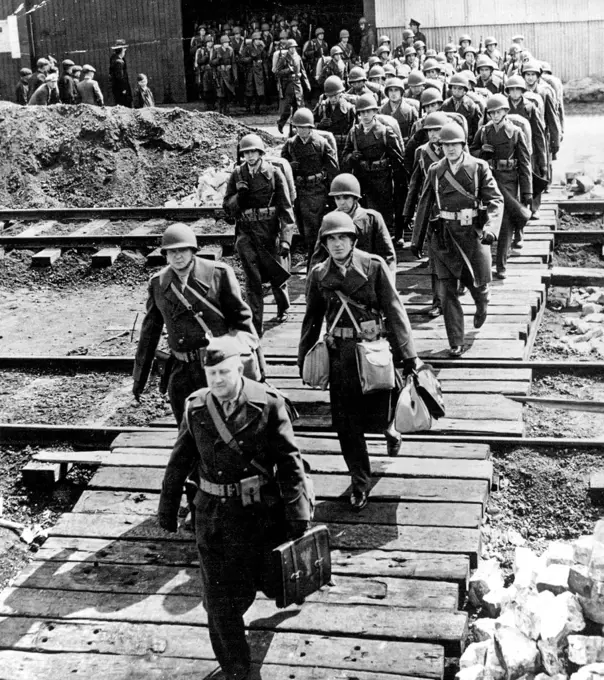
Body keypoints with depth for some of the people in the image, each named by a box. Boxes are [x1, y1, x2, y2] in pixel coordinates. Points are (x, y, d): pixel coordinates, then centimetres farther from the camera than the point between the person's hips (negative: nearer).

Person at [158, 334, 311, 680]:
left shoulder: (267, 403, -12)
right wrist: (168, 506, 13)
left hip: (262, 512, -2)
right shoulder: (196, 407, -3)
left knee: (272, 578, 18)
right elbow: (180, 461, 7)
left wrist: (298, 512, -12)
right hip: (214, 515, 2)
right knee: (221, 599, 4)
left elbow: (289, 460, -10)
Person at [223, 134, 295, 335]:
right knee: (252, 279, -4)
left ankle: (283, 308, 41)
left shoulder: (274, 173, -3)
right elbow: (227, 206, 10)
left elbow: (286, 208, -5)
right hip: (246, 232, 2)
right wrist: (239, 196, -12)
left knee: (277, 273, 11)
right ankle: (255, 326, 0)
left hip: (270, 231, -1)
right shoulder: (237, 175, 5)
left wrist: (286, 239, -13)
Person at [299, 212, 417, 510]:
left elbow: (394, 309, -5)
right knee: (346, 424, 4)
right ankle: (360, 483, 20)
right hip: (340, 353, 3)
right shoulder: (319, 274, 4)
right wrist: (303, 357, 15)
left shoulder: (373, 266, -5)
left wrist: (407, 352, -8)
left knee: (376, 415, 0)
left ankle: (389, 429, 40)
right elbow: (312, 318, 14)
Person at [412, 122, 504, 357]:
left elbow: (495, 199, -8)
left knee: (478, 282, 9)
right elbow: (424, 205, 11)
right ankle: (455, 344, 7)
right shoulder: (435, 171, 6)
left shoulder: (479, 167, -1)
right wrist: (417, 239, 11)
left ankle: (482, 306, 48)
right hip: (443, 236, 2)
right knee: (446, 291, -1)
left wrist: (490, 229, -24)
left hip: (472, 233, -2)